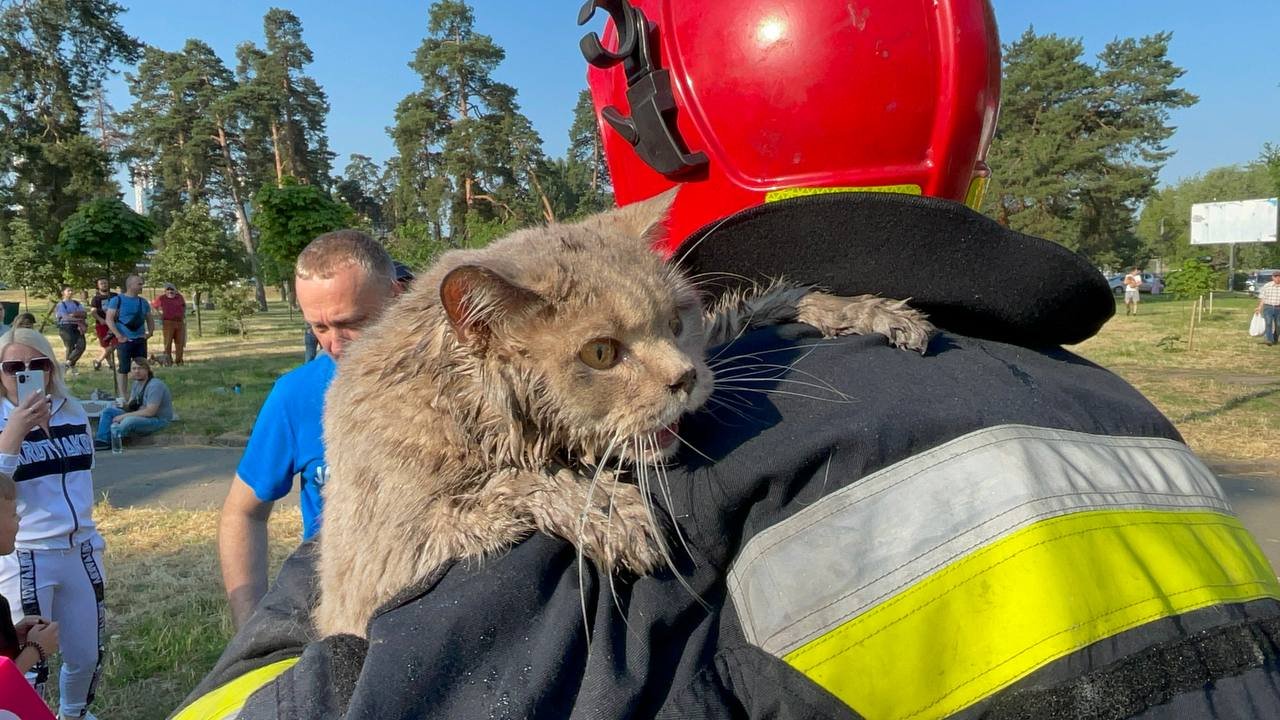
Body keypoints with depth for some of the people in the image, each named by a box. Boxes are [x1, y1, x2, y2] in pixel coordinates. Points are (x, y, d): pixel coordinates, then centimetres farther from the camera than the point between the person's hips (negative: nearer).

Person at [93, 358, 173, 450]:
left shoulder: (155, 385, -20)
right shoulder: (137, 383, 9)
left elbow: (150, 412, -27)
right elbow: (131, 404, 15)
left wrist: (124, 416, -22)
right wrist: (124, 405, -10)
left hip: (158, 420, -10)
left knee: (128, 421, -36)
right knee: (108, 411, 5)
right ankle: (102, 440, -10)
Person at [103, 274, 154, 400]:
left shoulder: (143, 302, 11)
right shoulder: (117, 300, -4)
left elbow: (150, 319, 20)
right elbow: (109, 319, -9)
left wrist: (150, 332, 2)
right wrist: (118, 335, -16)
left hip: (140, 340, 5)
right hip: (124, 341, -5)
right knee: (123, 369, -3)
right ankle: (122, 396, 1)